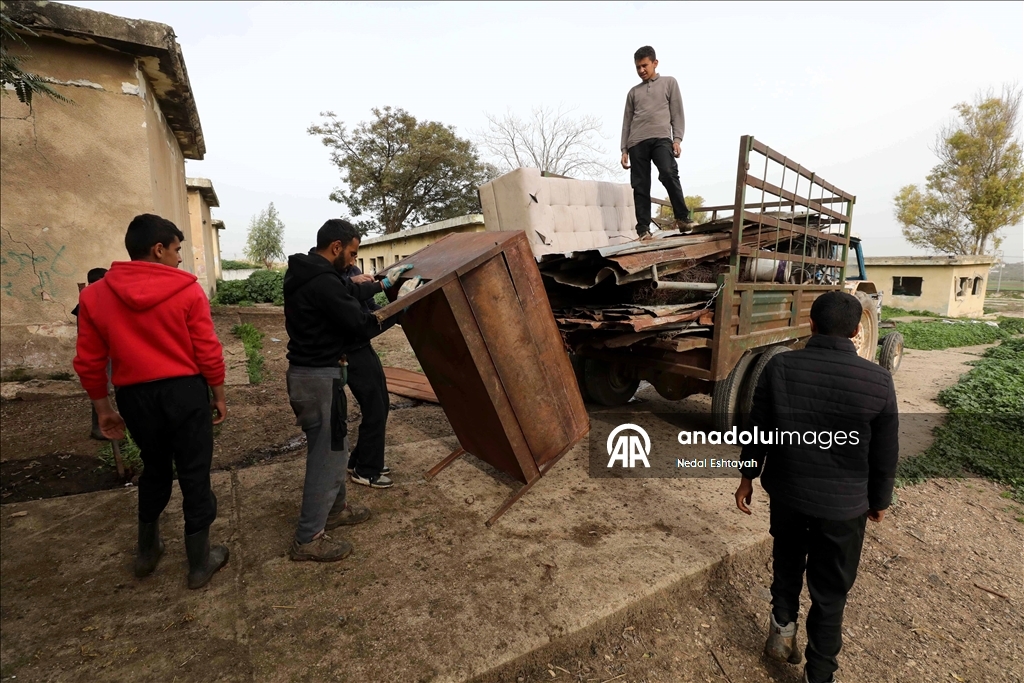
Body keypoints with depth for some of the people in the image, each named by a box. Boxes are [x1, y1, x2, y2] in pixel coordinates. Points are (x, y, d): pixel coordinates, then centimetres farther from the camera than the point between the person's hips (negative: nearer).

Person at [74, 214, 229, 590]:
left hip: (135, 397, 4)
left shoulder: (95, 295, 1)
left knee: (154, 469, 25)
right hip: (185, 392, -4)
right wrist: (219, 396, 2)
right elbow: (208, 352, -10)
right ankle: (199, 563, 20)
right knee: (195, 475, 8)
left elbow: (89, 363, 3)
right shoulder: (187, 290, -10)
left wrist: (103, 409, 14)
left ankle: (147, 551, 42)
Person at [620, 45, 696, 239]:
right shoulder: (633, 92, 25)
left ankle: (682, 218, -19)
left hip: (661, 138, -3)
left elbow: (677, 113, 12)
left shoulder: (669, 82, 20)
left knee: (669, 174, -26)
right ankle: (643, 228, -9)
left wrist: (677, 139, -3)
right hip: (636, 142, 3)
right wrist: (624, 149, 9)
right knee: (640, 186, -7)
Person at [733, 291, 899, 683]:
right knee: (830, 592, 17)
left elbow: (757, 431, -5)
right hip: (843, 504, -1)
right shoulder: (878, 381, -14)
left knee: (786, 562, 29)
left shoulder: (779, 367, -13)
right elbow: (885, 454, -4)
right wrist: (879, 500, 13)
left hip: (786, 491, 1)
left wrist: (747, 478, 10)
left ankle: (783, 626, 38)